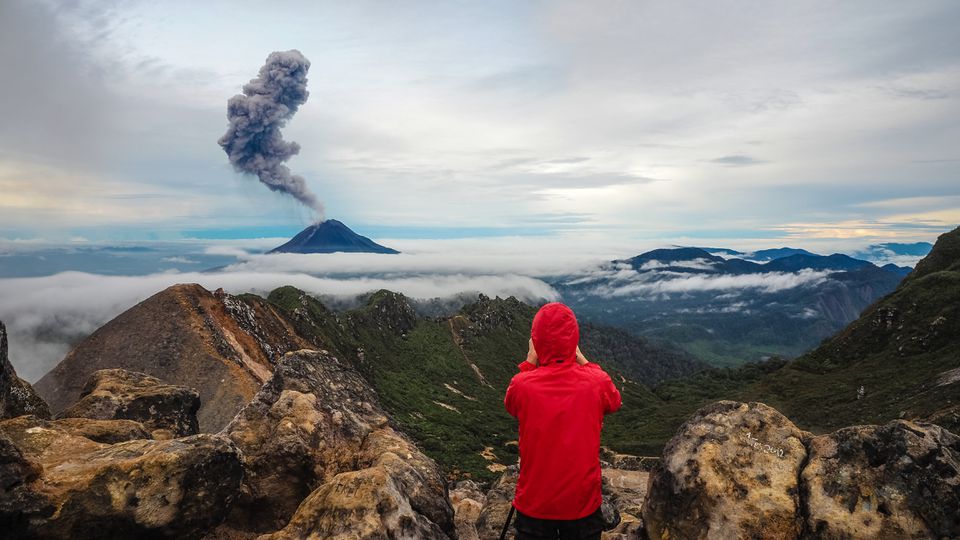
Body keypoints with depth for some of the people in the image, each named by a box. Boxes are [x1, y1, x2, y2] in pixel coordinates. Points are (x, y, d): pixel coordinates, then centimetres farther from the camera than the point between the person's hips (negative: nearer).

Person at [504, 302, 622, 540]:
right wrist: (582, 359, 6)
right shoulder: (597, 383, -17)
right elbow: (614, 401, 8)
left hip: (534, 504, 0)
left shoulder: (522, 385, -18)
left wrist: (530, 360, 2)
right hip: (583, 503, 1)